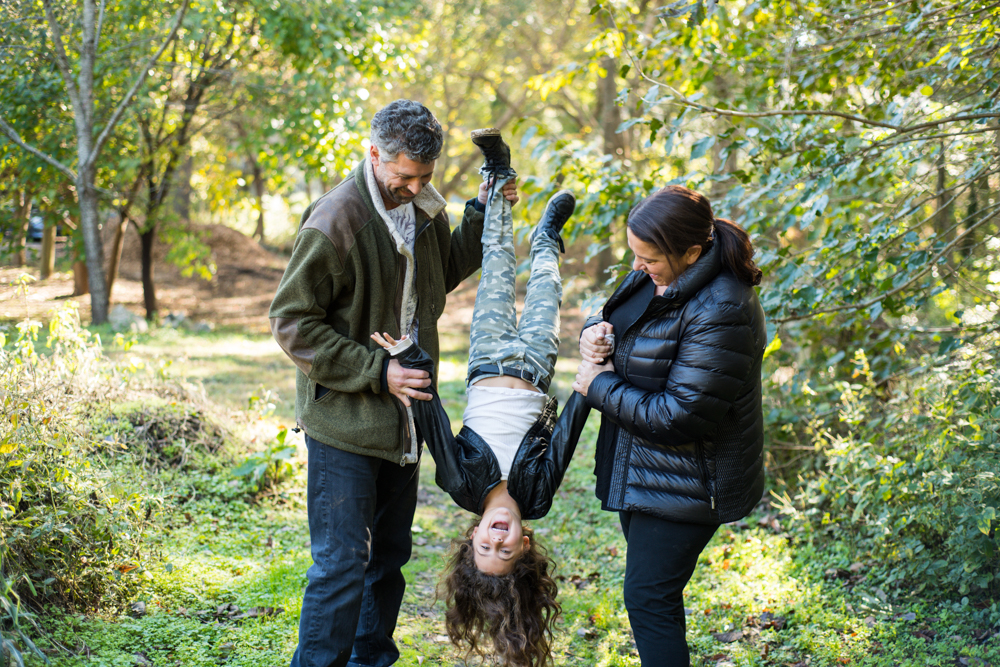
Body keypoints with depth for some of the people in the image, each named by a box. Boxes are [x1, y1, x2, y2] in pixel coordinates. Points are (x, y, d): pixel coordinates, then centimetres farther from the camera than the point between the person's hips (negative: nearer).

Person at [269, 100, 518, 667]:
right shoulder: (335, 221, -19)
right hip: (345, 423, -8)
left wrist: (481, 215, 8)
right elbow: (292, 323, -17)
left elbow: (444, 274, 23)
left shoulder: (424, 209, 4)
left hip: (403, 421, 8)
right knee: (341, 565, -6)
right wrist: (377, 371, -21)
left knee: (390, 555, 18)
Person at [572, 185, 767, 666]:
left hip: (685, 479, -9)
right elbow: (616, 320, 19)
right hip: (643, 470, 9)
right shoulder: (655, 274, 0)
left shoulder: (720, 313, -28)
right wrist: (594, 333, -7)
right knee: (651, 592, 20)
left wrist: (600, 387, -16)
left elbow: (680, 417, -28)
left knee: (648, 599, -4)